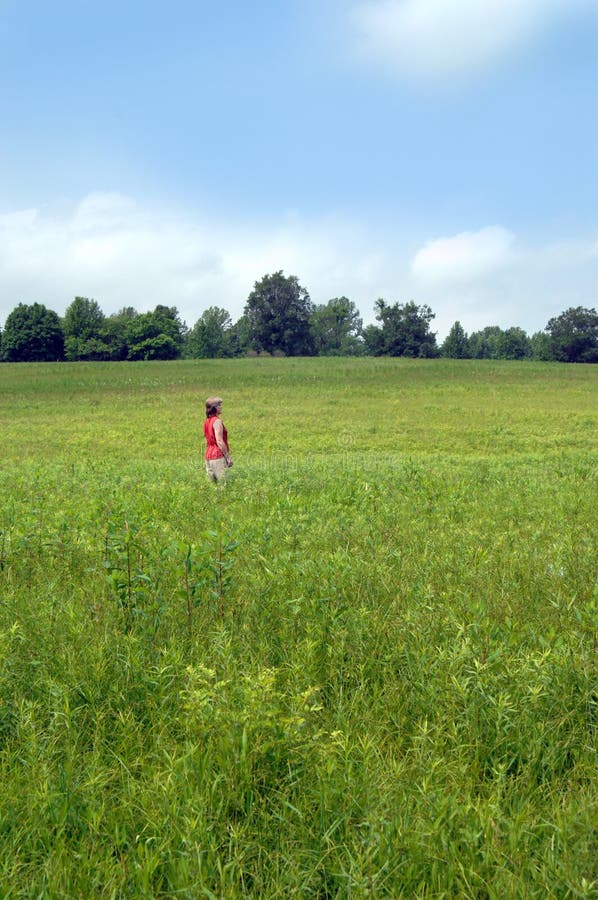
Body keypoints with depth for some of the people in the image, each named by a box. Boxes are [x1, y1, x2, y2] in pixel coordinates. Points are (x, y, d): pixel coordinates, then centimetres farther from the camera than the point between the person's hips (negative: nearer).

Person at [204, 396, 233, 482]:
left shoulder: (207, 421, 13)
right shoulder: (217, 421, -13)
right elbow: (219, 441, -19)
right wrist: (228, 457, -15)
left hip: (208, 456, 9)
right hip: (218, 456, -9)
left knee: (213, 482, 11)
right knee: (223, 482, -8)